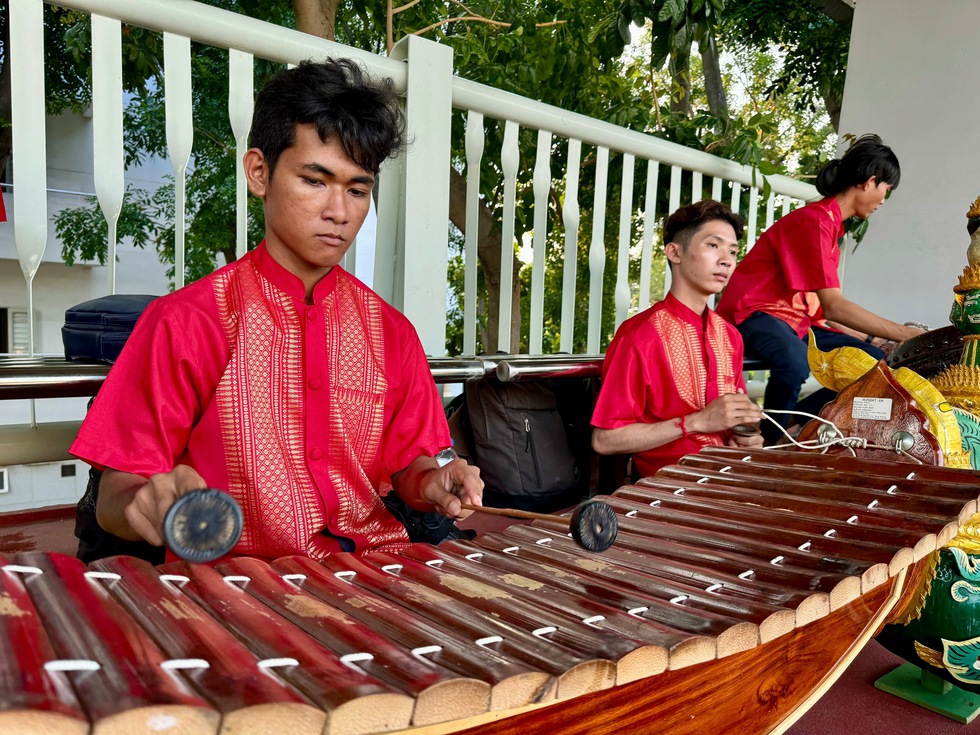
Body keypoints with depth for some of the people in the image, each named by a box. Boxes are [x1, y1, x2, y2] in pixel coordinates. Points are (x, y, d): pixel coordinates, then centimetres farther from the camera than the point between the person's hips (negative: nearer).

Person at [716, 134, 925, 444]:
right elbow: (833, 306, -21)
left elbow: (820, 310, 13)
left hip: (796, 322, 11)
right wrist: (906, 334, -19)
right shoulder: (814, 221, -15)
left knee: (874, 360, 4)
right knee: (796, 362, -40)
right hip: (754, 314, -10)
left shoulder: (830, 223, 15)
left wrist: (870, 339, 11)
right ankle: (769, 444, -18)